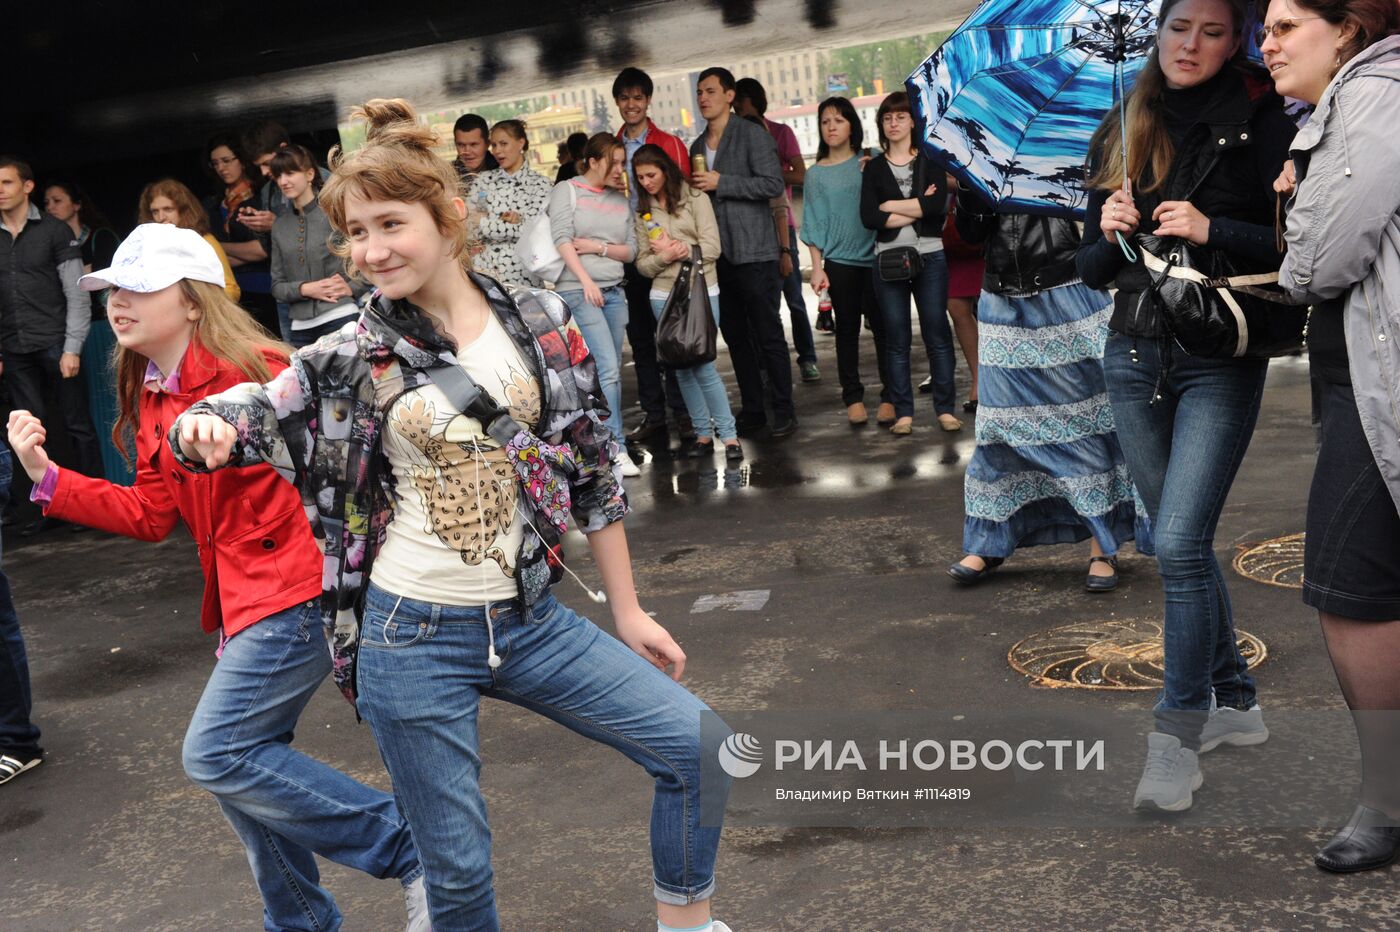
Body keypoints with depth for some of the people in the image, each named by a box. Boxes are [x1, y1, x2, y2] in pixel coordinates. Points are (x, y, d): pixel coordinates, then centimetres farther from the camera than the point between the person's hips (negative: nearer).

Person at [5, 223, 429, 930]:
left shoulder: (248, 369, -15)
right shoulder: (150, 398, 10)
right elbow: (151, 513, 9)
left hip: (297, 590, -9)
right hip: (245, 599, 9)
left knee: (216, 753, -11)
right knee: (242, 759, 15)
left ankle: (414, 849, -3)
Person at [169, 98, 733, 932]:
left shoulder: (542, 322, 0)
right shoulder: (350, 360, -4)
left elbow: (594, 468, 5)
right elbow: (242, 421, 0)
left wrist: (628, 611, 8)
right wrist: (201, 430, -26)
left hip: (529, 620, 2)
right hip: (412, 639, -2)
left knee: (696, 746, -1)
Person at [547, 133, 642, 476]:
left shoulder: (621, 202, 17)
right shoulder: (567, 191, 3)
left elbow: (631, 251, 13)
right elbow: (562, 239, -7)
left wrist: (599, 247, -5)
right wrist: (586, 281, -15)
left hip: (614, 292, 6)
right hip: (578, 291, -6)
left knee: (611, 370, 4)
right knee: (607, 367, -15)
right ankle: (615, 449, -13)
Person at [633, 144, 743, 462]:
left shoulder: (695, 199, -1)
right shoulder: (642, 212, 8)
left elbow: (712, 247, -8)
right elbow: (642, 264, 3)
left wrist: (679, 250, -13)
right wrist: (665, 256, -15)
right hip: (663, 296, 4)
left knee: (703, 364, -9)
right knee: (682, 367, 6)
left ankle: (728, 434, 0)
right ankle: (704, 433, 16)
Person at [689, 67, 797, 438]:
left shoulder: (752, 135, -5)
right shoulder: (697, 146, 17)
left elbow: (773, 184, -15)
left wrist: (721, 182, -16)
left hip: (753, 252, -7)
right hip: (717, 255, 7)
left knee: (768, 335, -3)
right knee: (735, 336, 9)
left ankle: (784, 412, 3)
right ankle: (752, 411, 17)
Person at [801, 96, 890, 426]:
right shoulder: (816, 174, 6)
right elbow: (813, 224, 5)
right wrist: (817, 268, -1)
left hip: (874, 257, 0)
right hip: (838, 261, 0)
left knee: (881, 325, 1)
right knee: (847, 329, 5)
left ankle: (890, 394, 9)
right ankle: (853, 397, 13)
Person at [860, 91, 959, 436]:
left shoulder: (929, 161, 7)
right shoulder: (874, 168, 9)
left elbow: (938, 205, -11)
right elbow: (868, 217, -5)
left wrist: (892, 206, -7)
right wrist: (918, 209, -7)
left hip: (930, 257, -1)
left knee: (937, 335, 1)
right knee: (896, 339, 2)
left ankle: (945, 408, 7)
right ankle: (903, 413, 8)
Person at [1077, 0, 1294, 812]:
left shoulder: (1261, 125, -2)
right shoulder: (1122, 134, 10)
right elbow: (1092, 270, 12)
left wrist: (1211, 230, -19)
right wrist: (1109, 234, -9)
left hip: (1220, 359, -5)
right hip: (1135, 357, 5)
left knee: (1180, 542, -13)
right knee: (1184, 543, 11)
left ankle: (1178, 736, 0)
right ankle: (1236, 701, 29)